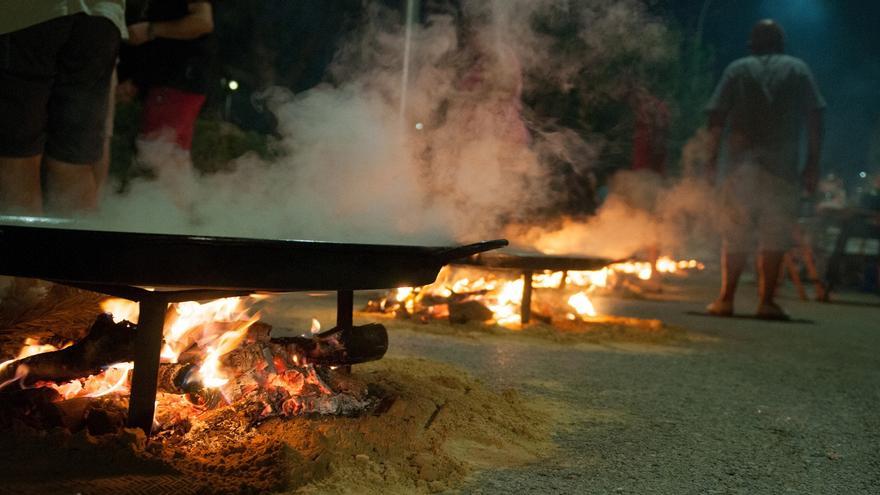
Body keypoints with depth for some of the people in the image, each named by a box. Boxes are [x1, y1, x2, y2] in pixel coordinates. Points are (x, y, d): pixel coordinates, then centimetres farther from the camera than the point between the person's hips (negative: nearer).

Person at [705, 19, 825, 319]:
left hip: (742, 165, 0)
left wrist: (712, 159, 4)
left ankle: (726, 298, 5)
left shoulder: (737, 70, 10)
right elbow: (814, 119, 3)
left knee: (735, 235, 6)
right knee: (775, 236, 4)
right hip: (783, 169, 0)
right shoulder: (798, 70, 11)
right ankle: (767, 301, 2)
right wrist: (813, 165, 5)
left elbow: (716, 119, 1)